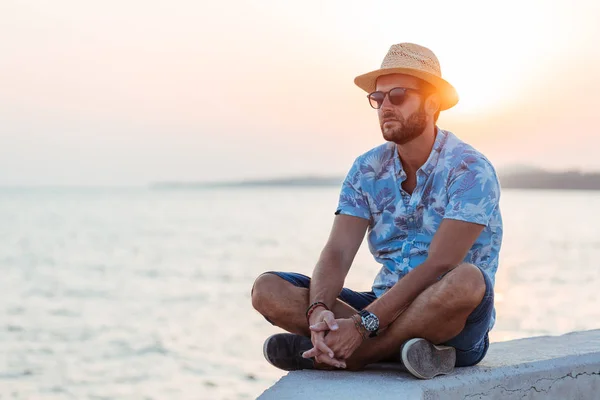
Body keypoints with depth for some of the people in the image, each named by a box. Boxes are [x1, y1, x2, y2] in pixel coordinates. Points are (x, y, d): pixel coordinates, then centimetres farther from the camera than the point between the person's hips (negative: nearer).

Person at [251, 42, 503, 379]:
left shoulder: (469, 169, -12)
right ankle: (396, 348, -23)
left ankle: (333, 356, -26)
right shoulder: (368, 170, 5)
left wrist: (362, 325, -30)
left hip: (454, 327, -5)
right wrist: (319, 311, -28)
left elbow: (437, 266, -22)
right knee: (268, 289, -10)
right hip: (384, 309, 5)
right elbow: (337, 253, -6)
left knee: (465, 280, -40)